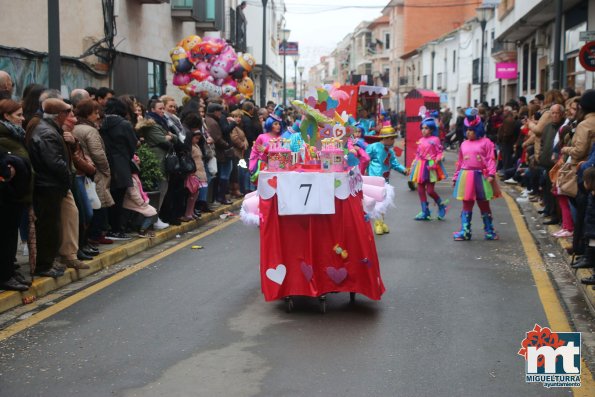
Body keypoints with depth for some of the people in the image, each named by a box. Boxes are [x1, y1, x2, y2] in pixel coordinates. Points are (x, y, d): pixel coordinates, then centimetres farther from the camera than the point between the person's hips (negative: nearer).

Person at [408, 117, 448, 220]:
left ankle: (441, 205, 18)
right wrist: (413, 165, 13)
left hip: (430, 166, -6)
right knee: (420, 190, 5)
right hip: (420, 166, 6)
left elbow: (439, 152, -6)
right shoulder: (421, 140, 10)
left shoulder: (435, 139, -6)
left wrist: (437, 160, -23)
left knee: (430, 190, -8)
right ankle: (425, 212, 14)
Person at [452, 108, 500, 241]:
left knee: (484, 205, 8)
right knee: (467, 205, 7)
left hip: (480, 176, -3)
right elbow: (460, 162, 14)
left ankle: (489, 231, 19)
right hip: (466, 177, 4)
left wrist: (491, 174, -20)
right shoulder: (464, 144, 9)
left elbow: (491, 160, -10)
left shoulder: (486, 142, -5)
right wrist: (456, 177, 15)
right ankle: (465, 231, 11)